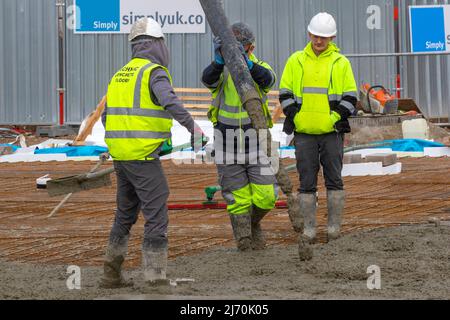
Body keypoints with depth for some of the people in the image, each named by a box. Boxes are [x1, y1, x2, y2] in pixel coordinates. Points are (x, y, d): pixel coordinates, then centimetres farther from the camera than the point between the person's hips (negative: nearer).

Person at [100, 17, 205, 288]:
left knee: (125, 214, 20)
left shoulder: (120, 75, 16)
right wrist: (193, 127, -29)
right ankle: (156, 278, -5)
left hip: (119, 154, 8)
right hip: (144, 157, -8)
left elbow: (107, 117, 20)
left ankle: (111, 275, 26)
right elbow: (170, 102, -28)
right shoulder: (155, 72, -8)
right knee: (157, 217, -4)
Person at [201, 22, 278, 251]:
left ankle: (253, 223, 26)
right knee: (237, 198, 3)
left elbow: (267, 80, -25)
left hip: (254, 142, 0)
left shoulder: (260, 68, -1)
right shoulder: (222, 70, -1)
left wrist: (246, 62, -44)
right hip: (227, 144, 0)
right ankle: (244, 239, 17)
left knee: (266, 197, -4)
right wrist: (219, 61, -47)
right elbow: (208, 79, -25)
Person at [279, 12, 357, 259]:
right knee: (307, 182, 2)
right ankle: (309, 229, 7)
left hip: (331, 131, -1)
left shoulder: (341, 63, 6)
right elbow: (285, 93, 10)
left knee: (334, 180, -1)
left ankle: (334, 227, 5)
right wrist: (292, 116, -3)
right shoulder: (296, 61, 9)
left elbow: (350, 97, 5)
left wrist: (338, 118, -8)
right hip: (304, 132, 1)